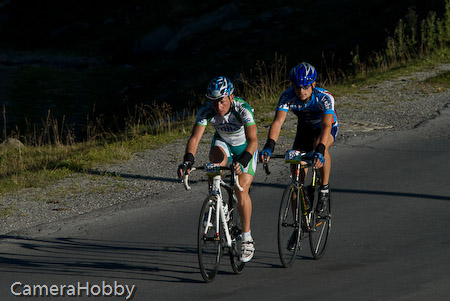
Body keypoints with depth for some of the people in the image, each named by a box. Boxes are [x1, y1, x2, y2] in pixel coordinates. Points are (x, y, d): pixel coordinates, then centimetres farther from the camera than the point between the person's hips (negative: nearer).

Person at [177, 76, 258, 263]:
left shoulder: (243, 110, -35)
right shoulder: (206, 110, -27)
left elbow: (253, 140, -42)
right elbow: (195, 137, -31)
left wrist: (242, 162, -59)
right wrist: (187, 161, -48)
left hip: (245, 147, -2)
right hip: (223, 142, 2)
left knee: (241, 190, -15)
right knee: (216, 159, -33)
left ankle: (247, 239, -2)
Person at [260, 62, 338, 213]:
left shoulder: (324, 97, -35)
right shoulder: (287, 97, -27)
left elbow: (326, 126, -45)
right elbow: (277, 122, -35)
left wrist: (320, 151, -61)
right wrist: (269, 146, -51)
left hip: (328, 127, -4)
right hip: (305, 129, 4)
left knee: (320, 145, -39)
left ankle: (325, 188, -20)